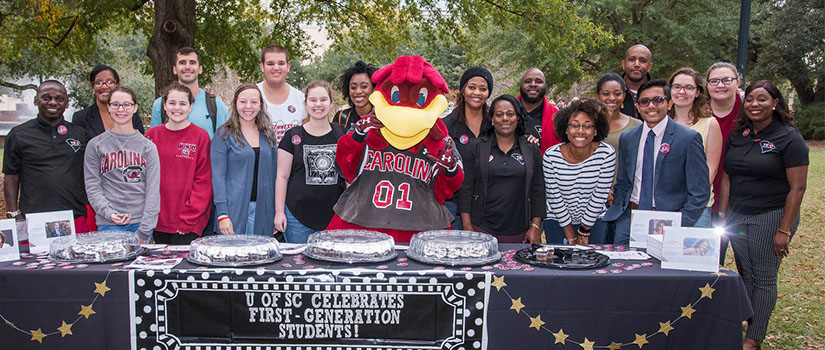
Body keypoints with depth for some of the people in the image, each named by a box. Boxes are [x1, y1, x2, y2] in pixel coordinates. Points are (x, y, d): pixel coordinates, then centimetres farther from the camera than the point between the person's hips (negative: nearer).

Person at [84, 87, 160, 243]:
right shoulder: (95, 145, 7)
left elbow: (153, 190, 1)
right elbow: (93, 187, 2)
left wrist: (143, 232, -7)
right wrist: (109, 213, -15)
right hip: (108, 224, 0)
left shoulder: (148, 146, 6)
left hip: (141, 222, 1)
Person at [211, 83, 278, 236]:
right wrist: (222, 215, -15)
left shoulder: (268, 134, 12)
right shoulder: (224, 135, -2)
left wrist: (276, 212, 10)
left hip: (263, 211, 4)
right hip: (234, 210, -4)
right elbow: (218, 176, -7)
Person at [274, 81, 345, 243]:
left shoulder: (341, 134, 7)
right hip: (298, 216, -1)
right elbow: (282, 176, 2)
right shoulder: (293, 136, 1)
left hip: (334, 215, 2)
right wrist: (279, 211, -3)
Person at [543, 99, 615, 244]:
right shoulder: (551, 156, -16)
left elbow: (600, 196, -11)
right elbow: (555, 198, -11)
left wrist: (584, 232, -7)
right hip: (557, 220, 0)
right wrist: (571, 236, -8)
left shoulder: (607, 154, -15)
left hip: (595, 220, 0)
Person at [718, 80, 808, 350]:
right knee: (745, 275, 9)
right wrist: (722, 215, 6)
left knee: (764, 279, 2)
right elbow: (727, 179, 12)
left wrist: (784, 230, -14)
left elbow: (797, 188, -11)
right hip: (738, 217, 5)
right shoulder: (737, 136, 8)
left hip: (772, 217, -5)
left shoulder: (789, 138, -8)